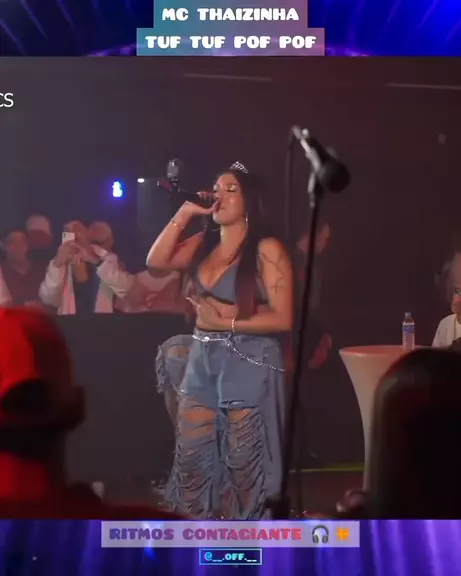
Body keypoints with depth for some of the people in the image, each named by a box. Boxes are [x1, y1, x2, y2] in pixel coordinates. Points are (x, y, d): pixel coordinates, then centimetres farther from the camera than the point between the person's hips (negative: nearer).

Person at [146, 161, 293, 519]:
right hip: (203, 360, 6)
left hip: (248, 363, -6)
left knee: (243, 461, 3)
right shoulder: (204, 244, 10)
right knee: (191, 456, 10)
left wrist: (227, 322, -15)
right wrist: (184, 214, -3)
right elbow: (157, 261, -2)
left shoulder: (267, 250, -9)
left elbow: (283, 319, -13)